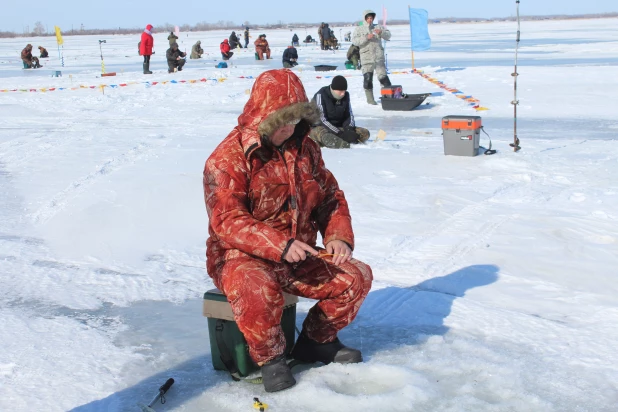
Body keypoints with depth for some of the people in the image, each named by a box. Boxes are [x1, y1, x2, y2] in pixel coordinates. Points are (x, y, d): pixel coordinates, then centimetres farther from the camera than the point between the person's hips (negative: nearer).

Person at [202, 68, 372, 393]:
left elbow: (331, 197, 14)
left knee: (356, 277, -7)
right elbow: (227, 221, -23)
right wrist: (280, 245, -33)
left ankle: (317, 341, 15)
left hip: (299, 256, 6)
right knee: (259, 292, -38)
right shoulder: (227, 159, -15)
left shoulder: (305, 148, 6)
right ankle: (270, 358, -10)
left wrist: (338, 237, -5)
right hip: (243, 256, -6)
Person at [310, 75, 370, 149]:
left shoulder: (345, 95, 3)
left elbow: (349, 115, 8)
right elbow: (322, 120, -21)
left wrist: (349, 129, -16)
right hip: (319, 127, -6)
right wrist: (340, 134, -29)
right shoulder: (321, 95, -15)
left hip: (338, 127, 6)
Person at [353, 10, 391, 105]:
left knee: (383, 76, -3)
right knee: (367, 78, -2)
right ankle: (370, 99, 9)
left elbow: (388, 36, 7)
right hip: (366, 57, -1)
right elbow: (354, 41, -6)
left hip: (379, 57, 1)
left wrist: (381, 32, -14)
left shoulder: (378, 27, 13)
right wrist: (366, 37, -17)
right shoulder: (358, 29, 8)